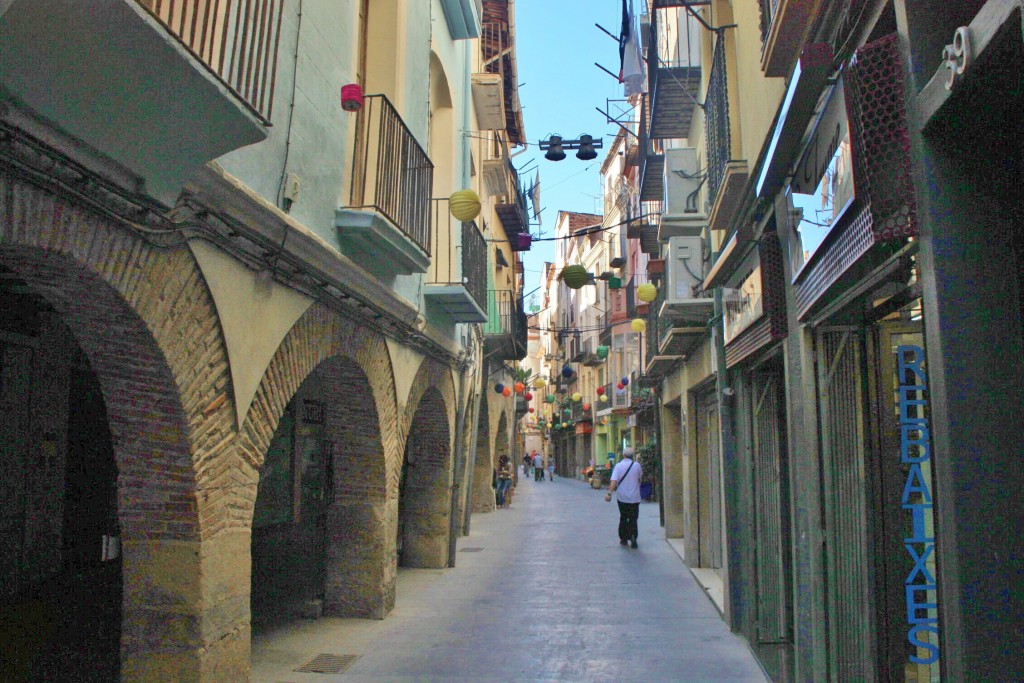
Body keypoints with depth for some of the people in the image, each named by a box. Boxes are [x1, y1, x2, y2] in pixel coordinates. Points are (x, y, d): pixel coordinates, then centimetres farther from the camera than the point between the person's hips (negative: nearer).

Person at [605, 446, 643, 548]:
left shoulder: (618, 466, -8)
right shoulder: (637, 465, -7)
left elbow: (614, 481, -18)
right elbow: (640, 476, 11)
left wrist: (609, 493, -21)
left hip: (622, 497, 1)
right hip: (634, 497, -1)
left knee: (623, 518, 16)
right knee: (633, 518, 5)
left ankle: (623, 538, 21)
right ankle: (633, 536, -15)